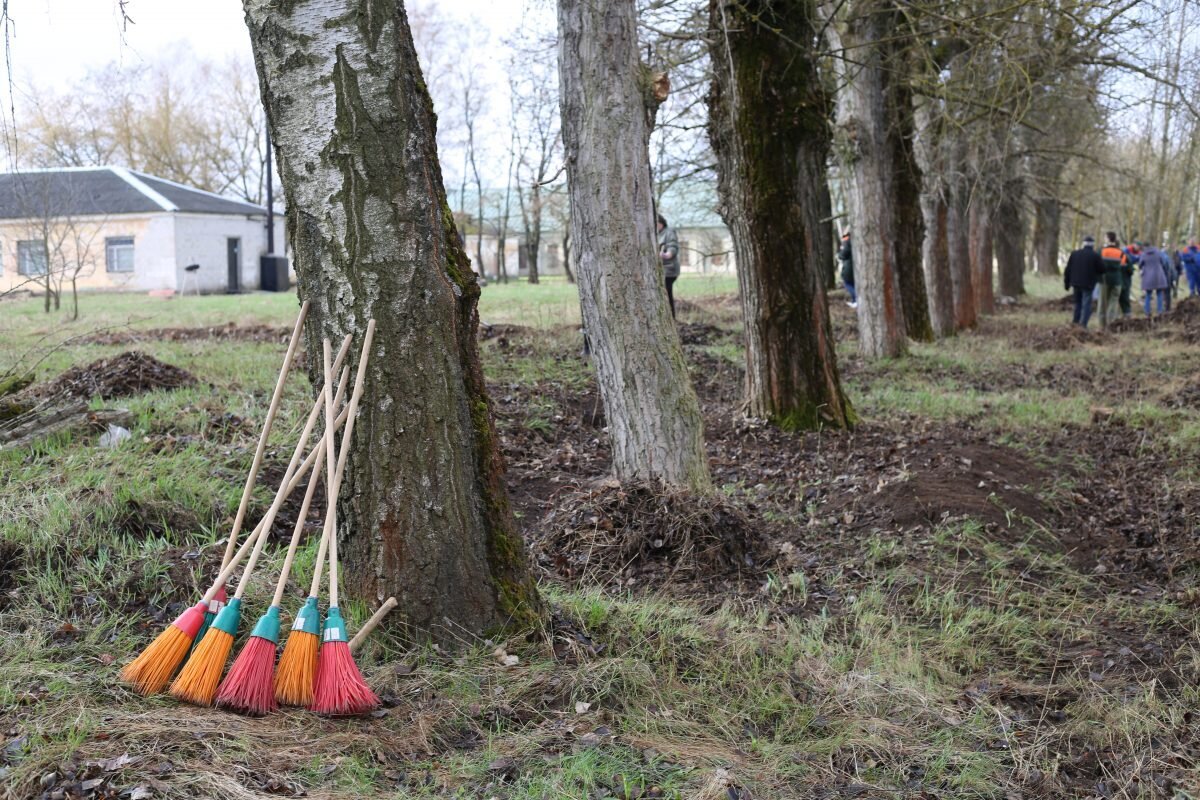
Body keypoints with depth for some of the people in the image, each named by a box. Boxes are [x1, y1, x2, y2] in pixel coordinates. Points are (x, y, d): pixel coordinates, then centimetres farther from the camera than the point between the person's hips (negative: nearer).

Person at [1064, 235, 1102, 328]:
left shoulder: (1075, 254, 6)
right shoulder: (1095, 255, -8)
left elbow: (1068, 270, 8)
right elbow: (1102, 270, -5)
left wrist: (1067, 284, 14)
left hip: (1076, 283, 5)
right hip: (1088, 284, -5)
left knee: (1078, 302, 20)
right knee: (1086, 304, -3)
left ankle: (1075, 320, 22)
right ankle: (1083, 323, -12)